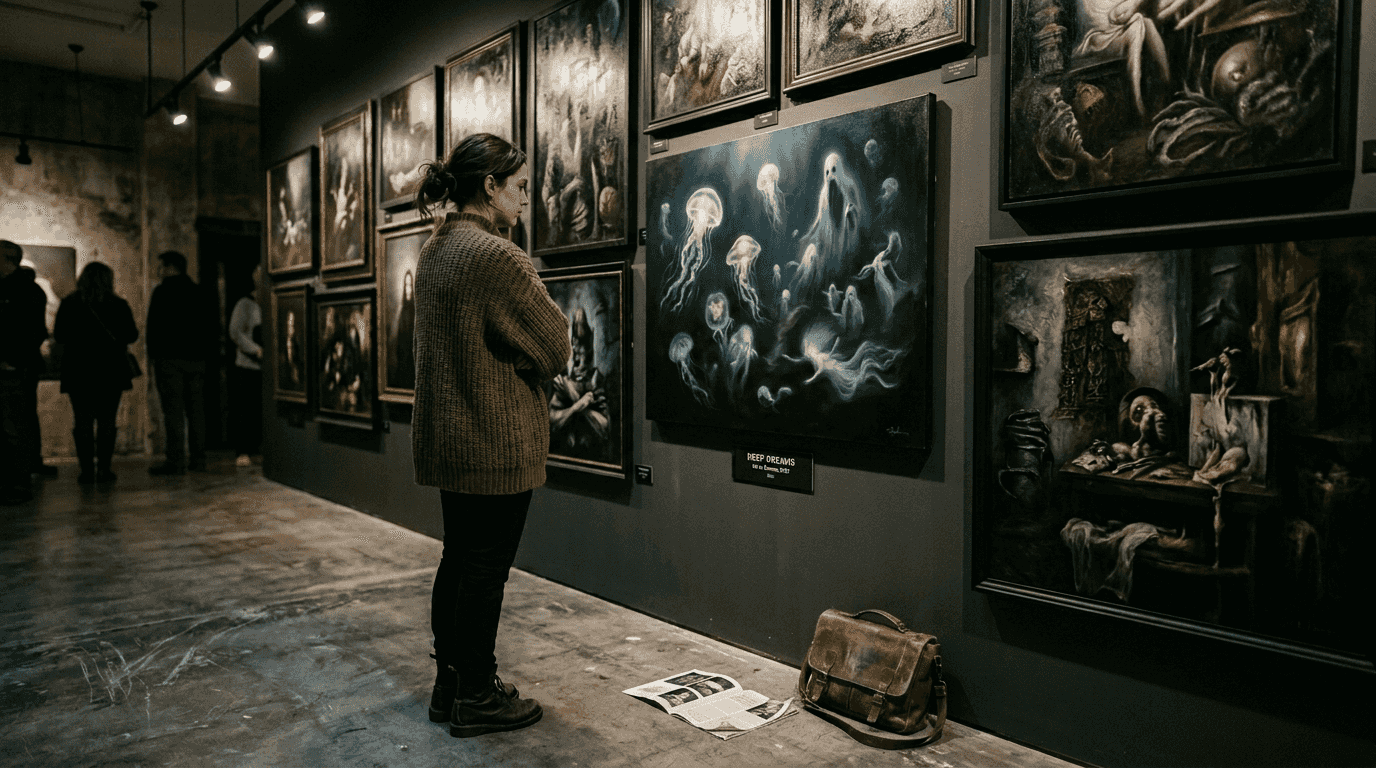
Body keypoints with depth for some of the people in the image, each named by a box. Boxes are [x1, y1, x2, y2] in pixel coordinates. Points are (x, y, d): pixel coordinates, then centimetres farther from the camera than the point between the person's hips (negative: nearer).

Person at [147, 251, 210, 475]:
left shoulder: (163, 291, -5)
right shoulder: (197, 292, 13)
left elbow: (154, 326, -9)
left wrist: (153, 355, -2)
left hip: (170, 357, -6)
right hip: (195, 358, 6)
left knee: (173, 409, -6)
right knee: (195, 409, 8)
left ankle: (176, 461, -9)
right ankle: (198, 459, 9)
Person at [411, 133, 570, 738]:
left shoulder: (432, 252, 10)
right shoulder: (497, 256, -20)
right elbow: (553, 348, -14)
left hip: (444, 437, 9)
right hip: (497, 443, -9)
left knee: (458, 560, 18)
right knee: (487, 568, 3)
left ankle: (450, 685, 31)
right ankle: (477, 698, 17)